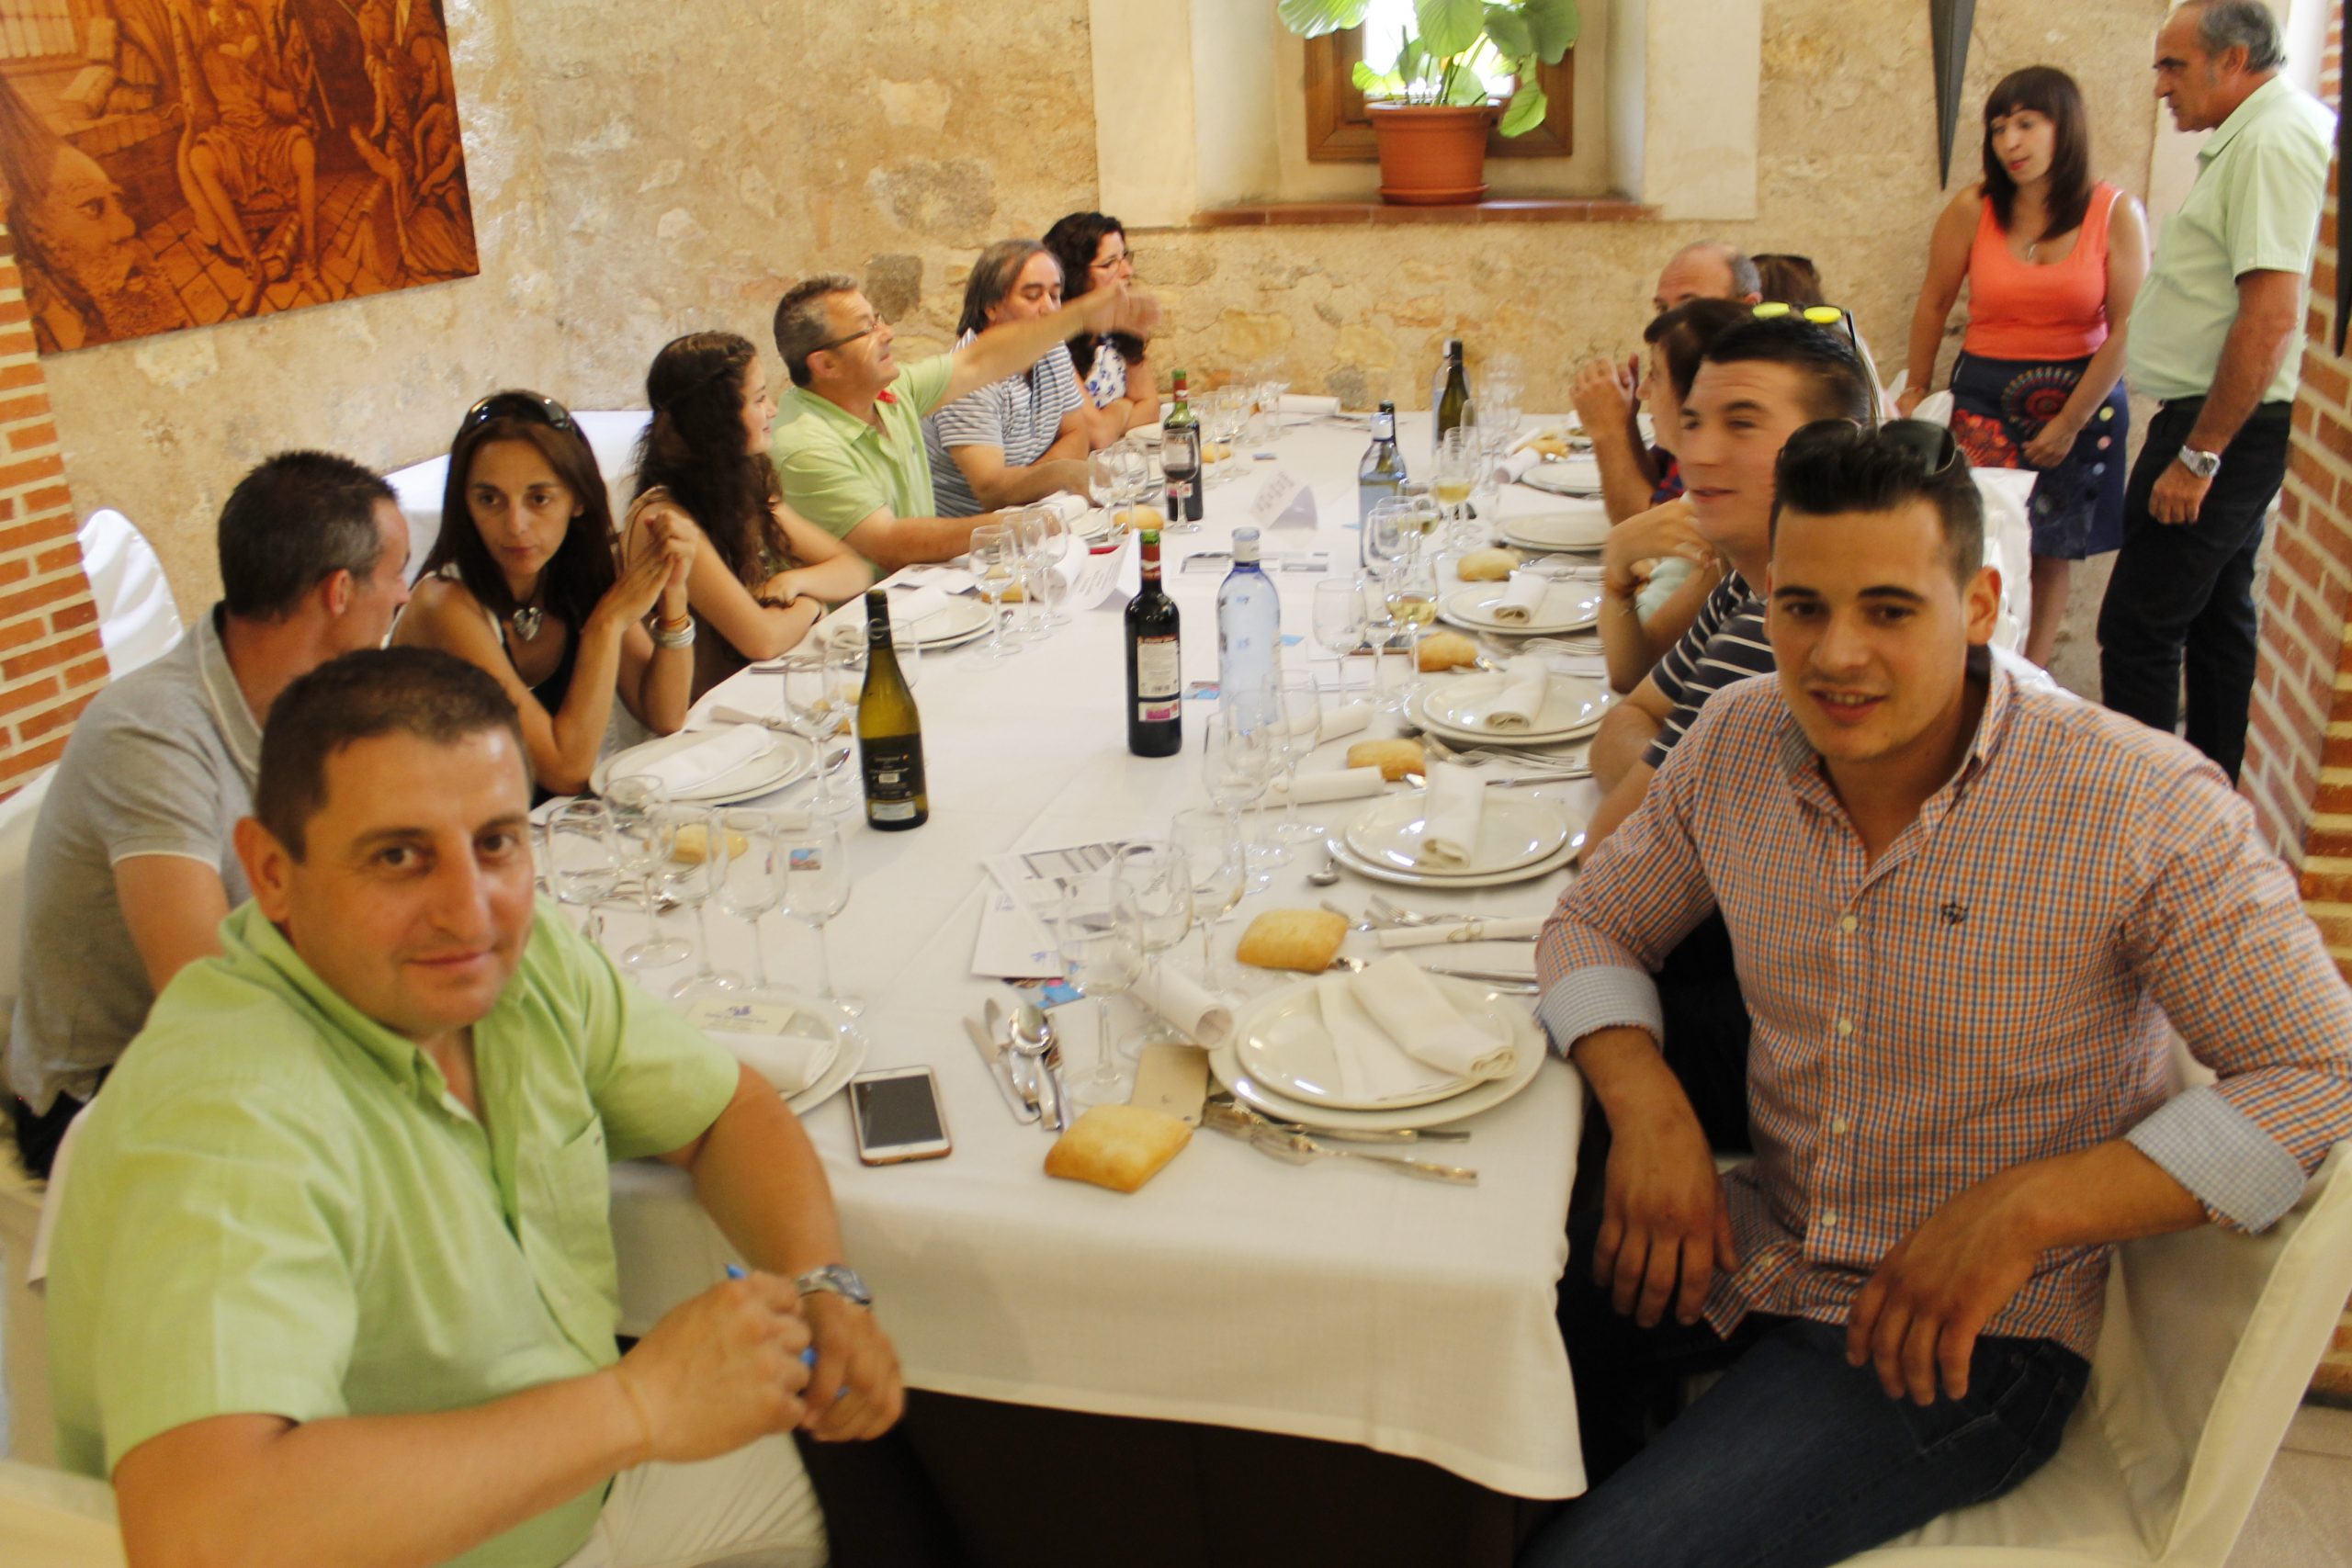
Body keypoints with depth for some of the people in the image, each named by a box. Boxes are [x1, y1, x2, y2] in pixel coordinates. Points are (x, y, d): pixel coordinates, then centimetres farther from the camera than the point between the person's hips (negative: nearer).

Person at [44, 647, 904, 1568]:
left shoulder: (521, 960, -8)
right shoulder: (229, 1121, -32)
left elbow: (726, 1109, 5)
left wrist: (824, 1286, -15)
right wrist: (642, 1404, -36)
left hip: (575, 1483, 7)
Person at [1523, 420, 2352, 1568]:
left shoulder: (2144, 808, -19)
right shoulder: (1740, 740, -4)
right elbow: (1594, 923, 7)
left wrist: (2025, 1207, -27)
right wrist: (1645, 1105, -13)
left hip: (1978, 1332, -5)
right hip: (1758, 1245, 5)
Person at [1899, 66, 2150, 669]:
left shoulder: (2117, 214, -6)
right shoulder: (1973, 210, -5)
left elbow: (2127, 330, -7)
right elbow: (1935, 303, 8)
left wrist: (2071, 422, -9)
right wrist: (1915, 389, 15)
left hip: (2083, 395, 1)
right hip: (1985, 394, -1)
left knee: (2054, 552, 9)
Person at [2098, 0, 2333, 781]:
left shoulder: (2274, 141, -17)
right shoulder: (2254, 137, 15)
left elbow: (2272, 315, -25)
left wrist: (2198, 454, -23)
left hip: (2231, 426, -11)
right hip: (2234, 426, 11)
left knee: (2139, 626, -8)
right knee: (2218, 619, 16)